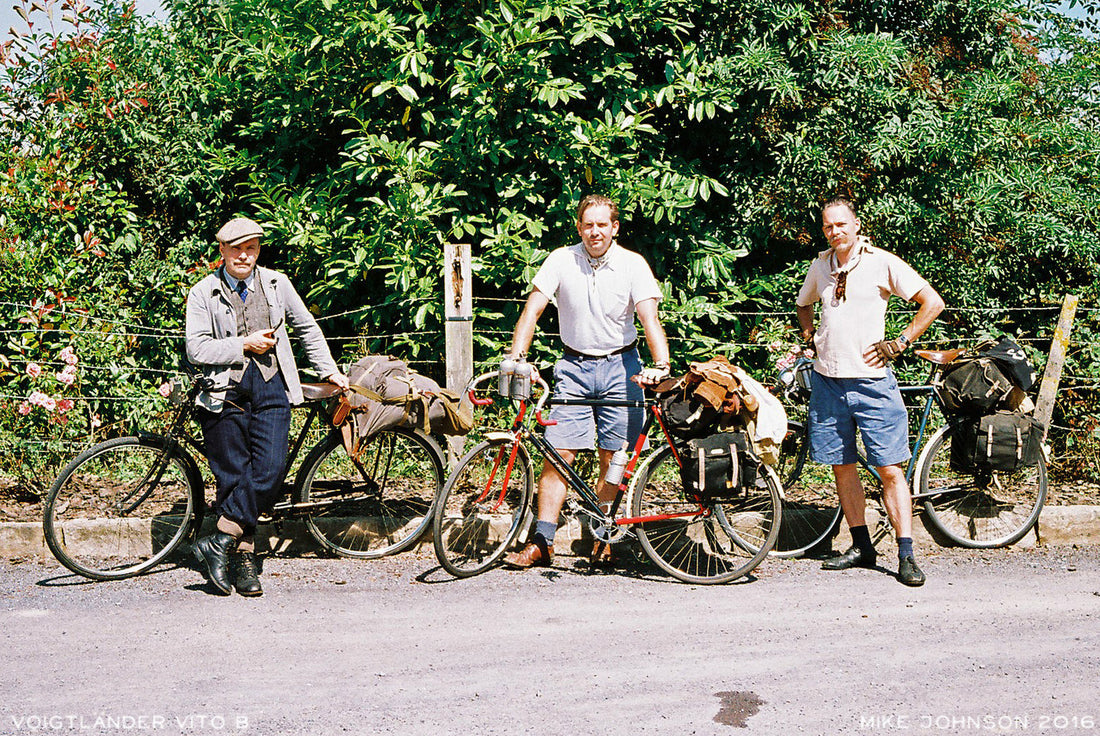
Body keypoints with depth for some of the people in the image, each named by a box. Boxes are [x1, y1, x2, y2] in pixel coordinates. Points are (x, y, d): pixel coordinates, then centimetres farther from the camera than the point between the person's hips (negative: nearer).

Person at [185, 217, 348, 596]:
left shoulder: (276, 284, 11)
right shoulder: (203, 293, 3)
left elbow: (307, 328, 23)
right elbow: (197, 349, -6)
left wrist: (329, 371, 22)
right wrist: (245, 344, -9)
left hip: (270, 387, 2)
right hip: (225, 391, -1)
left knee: (269, 473, -14)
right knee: (233, 477, 0)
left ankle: (219, 543, -4)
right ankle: (243, 560, 10)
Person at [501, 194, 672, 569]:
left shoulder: (633, 264, -6)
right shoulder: (561, 260, -4)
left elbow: (650, 318, -15)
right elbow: (532, 310, -8)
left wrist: (661, 364, -31)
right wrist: (515, 357, -21)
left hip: (619, 366, 0)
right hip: (574, 366, 1)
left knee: (614, 458, 0)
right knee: (558, 454, -6)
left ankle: (603, 541, 14)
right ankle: (541, 543, -2)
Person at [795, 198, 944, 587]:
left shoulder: (883, 263, -5)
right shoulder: (820, 266, 10)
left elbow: (933, 302, -5)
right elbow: (804, 305, 30)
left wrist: (900, 342, -7)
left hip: (871, 380, -5)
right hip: (827, 380, 5)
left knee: (891, 470, -6)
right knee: (842, 466, 9)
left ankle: (906, 555, -4)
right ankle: (861, 546, 20)